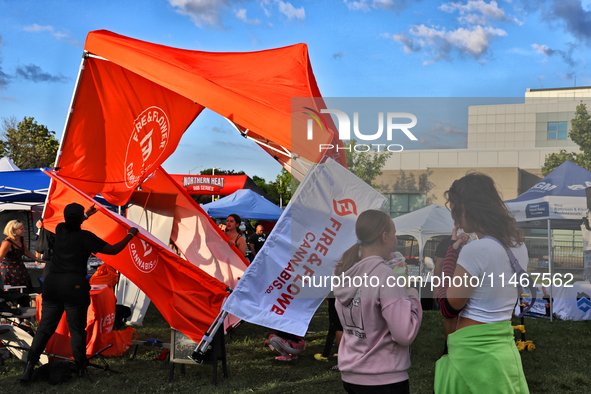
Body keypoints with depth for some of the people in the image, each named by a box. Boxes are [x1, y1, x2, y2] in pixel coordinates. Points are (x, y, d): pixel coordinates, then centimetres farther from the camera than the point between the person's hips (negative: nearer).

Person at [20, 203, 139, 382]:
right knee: (77, 329, 3)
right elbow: (113, 250, -3)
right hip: (74, 286, -5)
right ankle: (80, 368, 9)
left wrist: (87, 215, 50)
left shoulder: (60, 230, 9)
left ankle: (29, 365, 1)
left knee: (45, 327, 9)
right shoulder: (85, 237, -6)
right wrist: (130, 235, 10)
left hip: (52, 283, 5)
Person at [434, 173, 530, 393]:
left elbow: (448, 308, -13)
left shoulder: (476, 250, -20)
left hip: (473, 351, -8)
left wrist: (453, 249, -8)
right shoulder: (518, 245, 7)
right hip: (505, 348, 9)